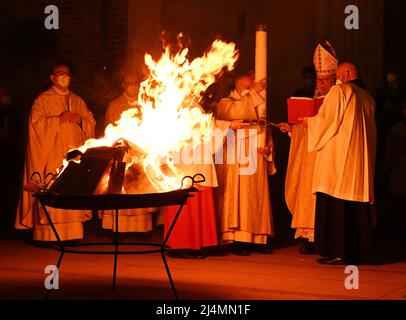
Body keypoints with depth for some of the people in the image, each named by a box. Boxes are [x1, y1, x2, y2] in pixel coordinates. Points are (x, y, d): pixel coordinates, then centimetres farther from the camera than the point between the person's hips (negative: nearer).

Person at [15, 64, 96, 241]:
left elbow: (91, 122, 17)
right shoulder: (43, 99, 5)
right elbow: (36, 121, -6)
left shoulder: (78, 101, 19)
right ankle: (49, 235, -9)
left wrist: (80, 120, -4)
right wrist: (59, 119, -14)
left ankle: (72, 232, 2)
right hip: (51, 155, -4)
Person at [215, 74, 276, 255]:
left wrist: (267, 147, -3)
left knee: (257, 198, 4)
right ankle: (237, 240, -11)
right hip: (235, 163, -6)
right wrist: (253, 92, -22)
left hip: (255, 161, 6)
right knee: (237, 198, -10)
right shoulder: (225, 104, 1)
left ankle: (257, 238, 7)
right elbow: (236, 112, -23)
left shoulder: (257, 106, 19)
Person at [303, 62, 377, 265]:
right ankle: (359, 251, 10)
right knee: (357, 203, 8)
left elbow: (326, 119, -11)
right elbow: (371, 130, 19)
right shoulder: (366, 98, 16)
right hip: (360, 159, 7)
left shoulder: (338, 91, -5)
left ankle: (337, 252, -12)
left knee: (334, 203, -7)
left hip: (337, 157, -7)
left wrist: (309, 122, 8)